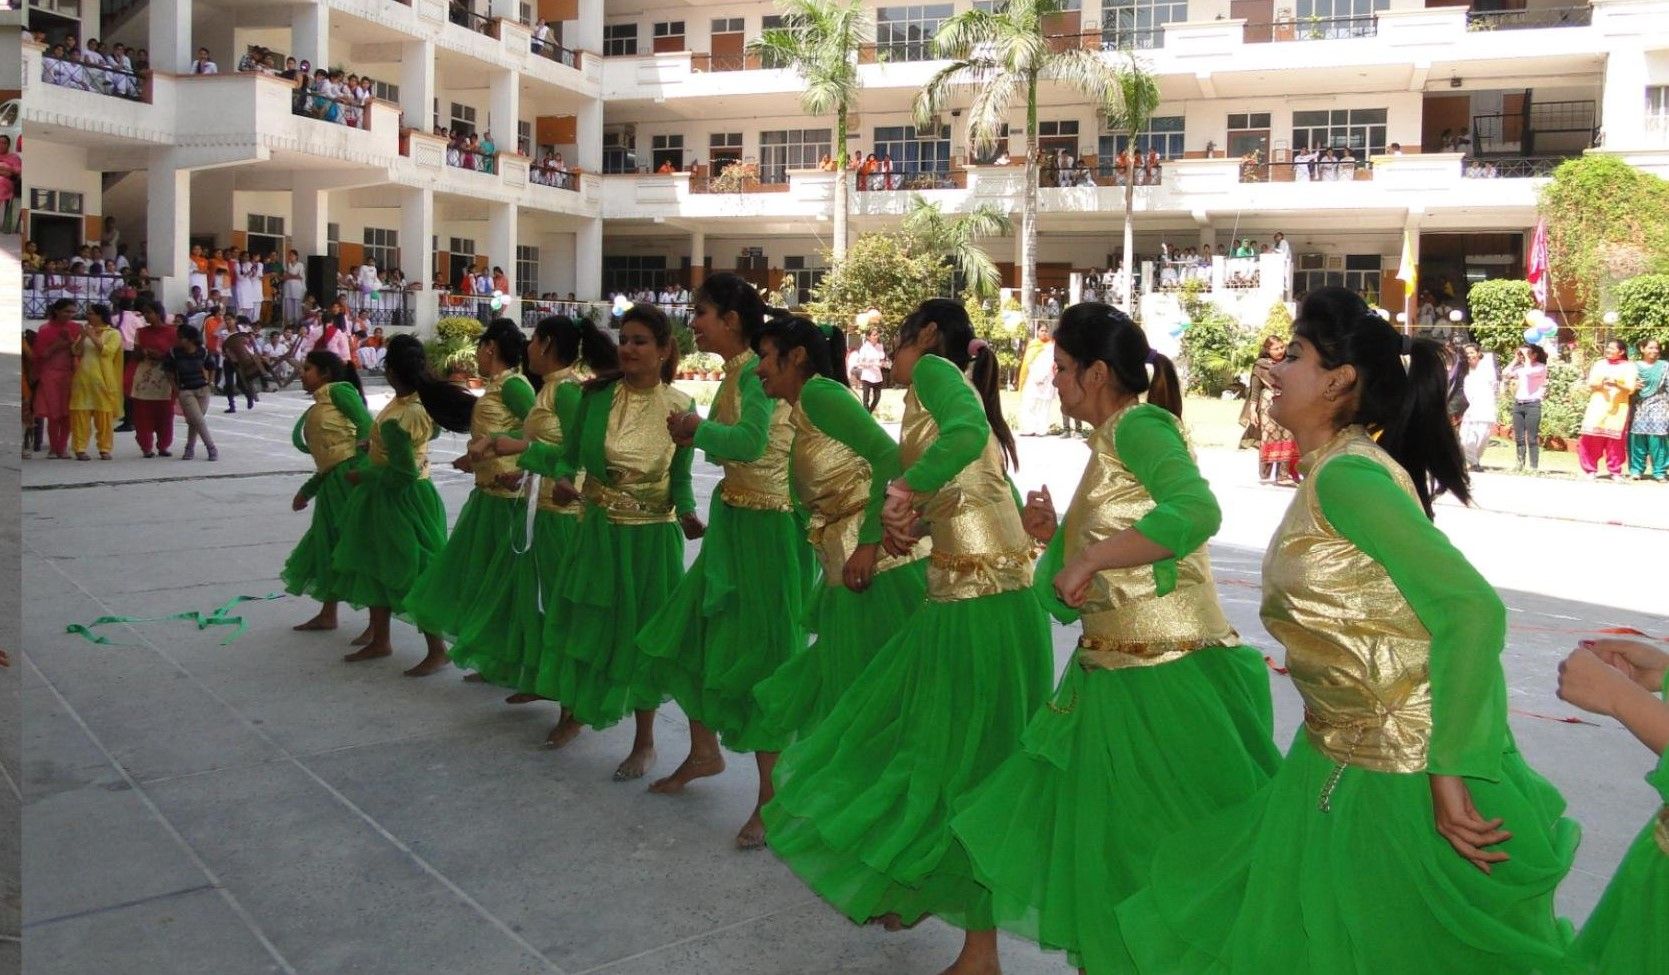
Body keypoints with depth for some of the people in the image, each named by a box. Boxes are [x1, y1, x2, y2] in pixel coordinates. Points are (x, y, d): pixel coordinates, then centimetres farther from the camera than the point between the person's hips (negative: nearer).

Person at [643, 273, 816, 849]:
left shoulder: (755, 370, -16)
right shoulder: (735, 371, 11)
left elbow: (752, 441, -33)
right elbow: (731, 448, 11)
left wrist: (698, 428, -19)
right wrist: (695, 436, -4)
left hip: (764, 527, -10)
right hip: (733, 521, 10)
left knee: (759, 655, -4)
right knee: (690, 633, 17)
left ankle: (772, 798, 8)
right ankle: (705, 752, 37)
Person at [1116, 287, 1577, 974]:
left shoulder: (1347, 475, -21)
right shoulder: (1327, 473, 7)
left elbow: (1472, 609, -26)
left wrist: (1447, 772, -24)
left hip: (1397, 780, -8)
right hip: (1336, 763, 9)